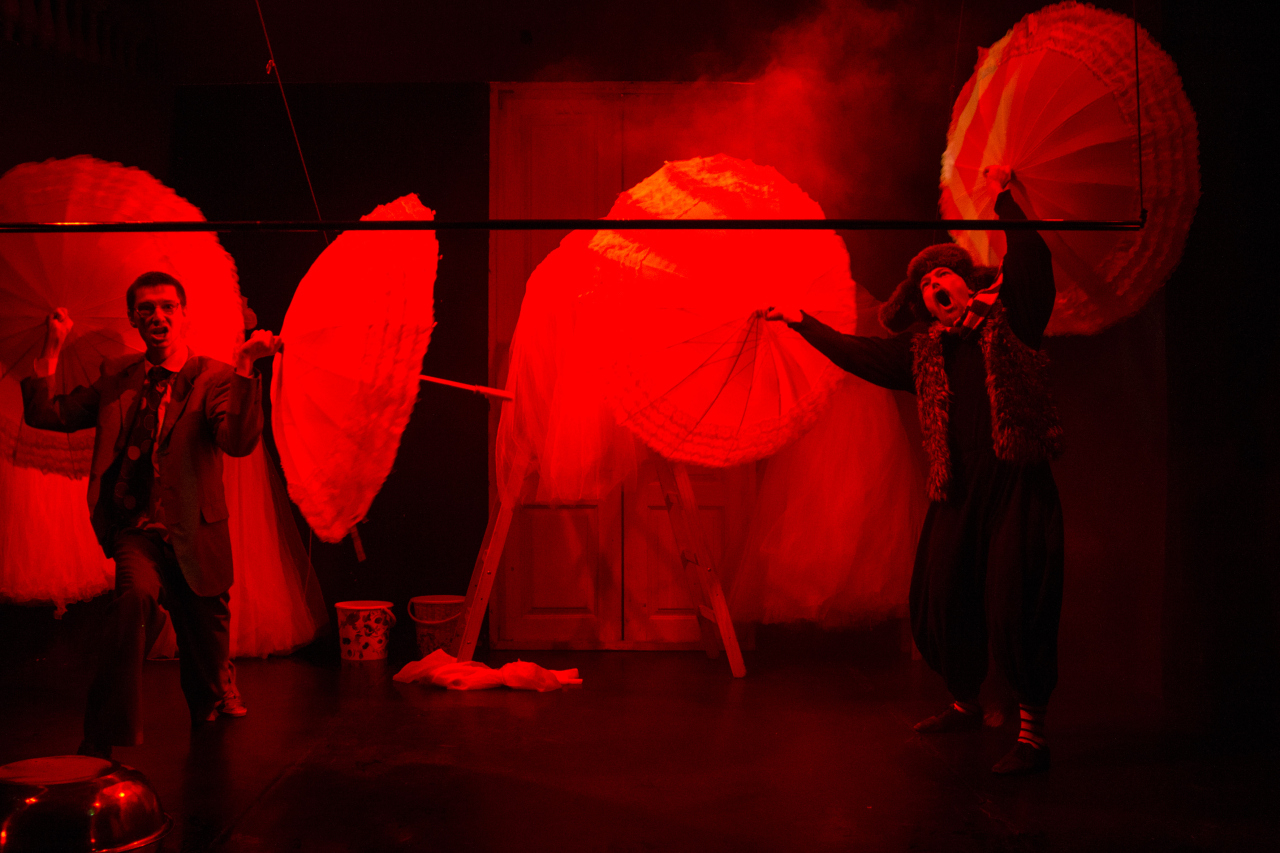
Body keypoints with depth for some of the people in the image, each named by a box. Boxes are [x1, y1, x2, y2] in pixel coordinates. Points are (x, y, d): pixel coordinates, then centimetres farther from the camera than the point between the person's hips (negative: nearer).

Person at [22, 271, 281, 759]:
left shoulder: (213, 378, -6)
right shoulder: (116, 378, 7)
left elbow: (238, 442, -23)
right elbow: (44, 415, 5)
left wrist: (246, 367, -33)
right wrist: (52, 350, -4)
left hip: (195, 536, 0)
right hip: (137, 530, 0)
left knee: (206, 641, 15)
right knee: (137, 593, -31)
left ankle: (214, 697, 52)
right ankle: (101, 741, -23)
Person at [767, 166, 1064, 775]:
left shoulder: (1008, 319, 5)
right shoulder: (923, 349, 16)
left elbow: (1032, 262, -9)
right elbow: (860, 354, 21)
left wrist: (1004, 200, -13)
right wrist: (804, 323, 22)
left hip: (1017, 485, -5)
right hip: (956, 494, 6)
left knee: (1016, 609, -7)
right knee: (937, 604, 10)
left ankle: (1033, 734, 5)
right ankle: (965, 705, 34)